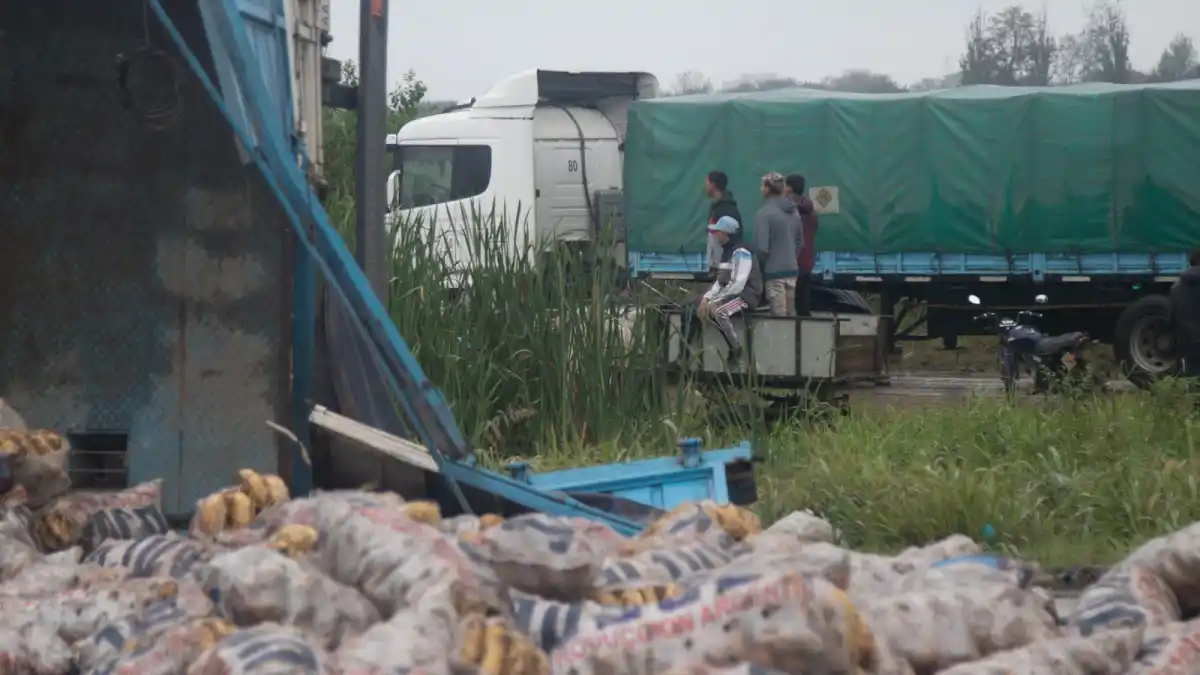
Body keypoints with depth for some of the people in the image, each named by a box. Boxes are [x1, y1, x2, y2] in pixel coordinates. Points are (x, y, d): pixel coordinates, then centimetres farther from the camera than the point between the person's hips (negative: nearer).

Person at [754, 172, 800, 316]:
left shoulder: (764, 213, -14)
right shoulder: (794, 211, 10)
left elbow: (762, 248, -17)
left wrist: (758, 270, -3)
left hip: (773, 272, -7)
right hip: (792, 270, 7)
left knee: (779, 316, -4)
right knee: (790, 314, 13)